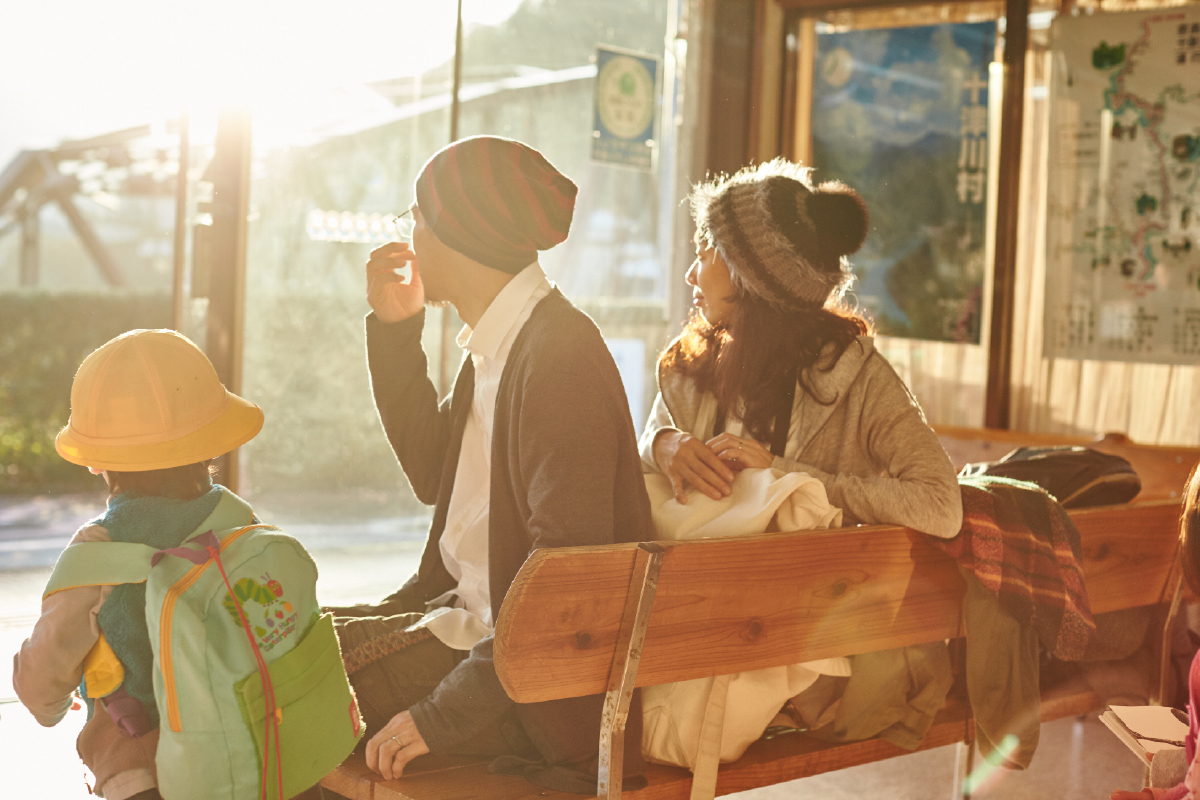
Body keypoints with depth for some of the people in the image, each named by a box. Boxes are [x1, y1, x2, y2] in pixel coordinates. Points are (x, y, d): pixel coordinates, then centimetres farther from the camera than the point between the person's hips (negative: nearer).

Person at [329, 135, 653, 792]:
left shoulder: (559, 357, -21)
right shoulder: (496, 346, 9)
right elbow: (433, 476, 21)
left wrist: (443, 713, -25)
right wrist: (395, 331, 12)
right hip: (469, 611, 10)